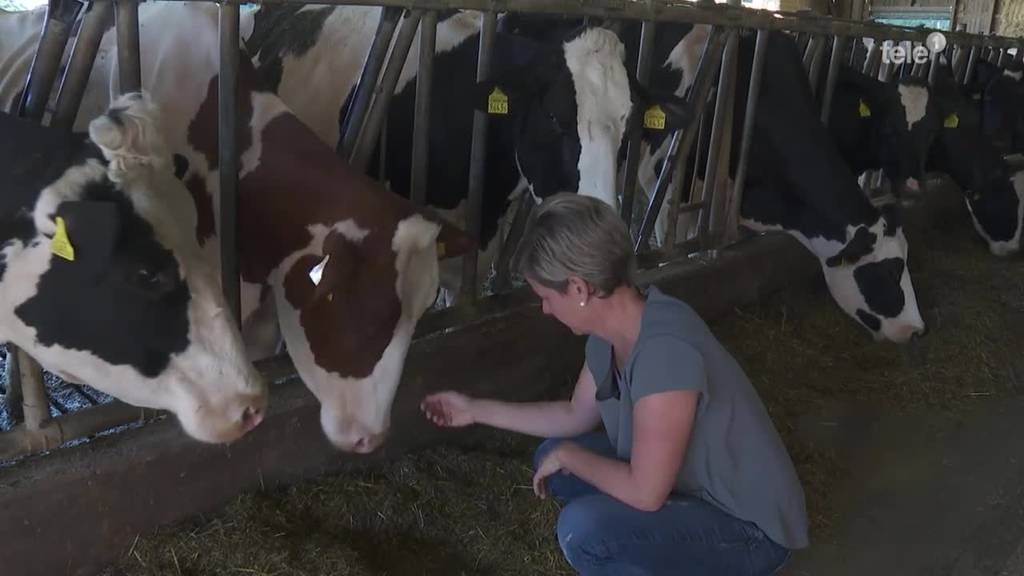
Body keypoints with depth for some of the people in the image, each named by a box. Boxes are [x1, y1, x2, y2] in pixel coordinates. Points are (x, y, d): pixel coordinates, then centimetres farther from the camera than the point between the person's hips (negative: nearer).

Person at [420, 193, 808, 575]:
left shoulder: (666, 349, -33)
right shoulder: (609, 333, -5)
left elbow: (645, 493, -30)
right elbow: (577, 415, 13)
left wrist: (569, 456, -12)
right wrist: (476, 409, 14)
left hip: (750, 531, -8)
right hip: (694, 491, 9)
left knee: (583, 528, -26)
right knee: (553, 459, 7)